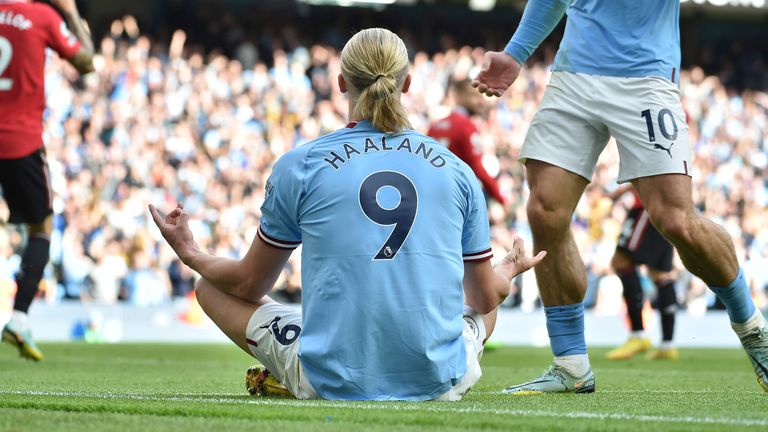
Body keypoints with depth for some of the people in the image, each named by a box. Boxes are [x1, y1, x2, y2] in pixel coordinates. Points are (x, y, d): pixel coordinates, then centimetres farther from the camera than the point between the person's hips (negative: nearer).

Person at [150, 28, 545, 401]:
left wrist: (190, 255, 31)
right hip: (437, 384, 3)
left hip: (332, 382, -2)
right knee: (487, 311, 37)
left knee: (211, 287, 20)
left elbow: (250, 285, 10)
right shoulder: (457, 171, 5)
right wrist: (509, 272, 40)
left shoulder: (298, 166, -1)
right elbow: (485, 298, 15)